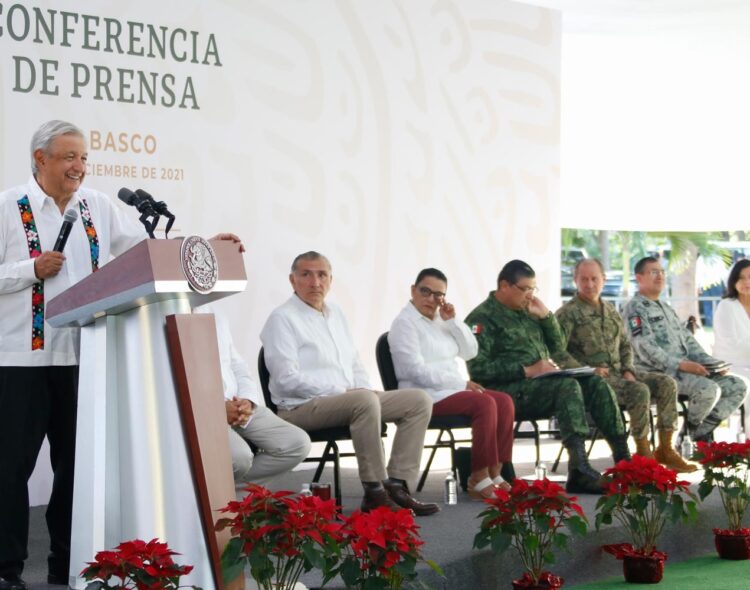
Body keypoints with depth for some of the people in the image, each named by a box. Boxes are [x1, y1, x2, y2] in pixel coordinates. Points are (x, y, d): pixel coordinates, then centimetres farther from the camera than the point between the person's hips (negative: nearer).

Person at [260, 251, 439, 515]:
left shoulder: (335, 314, 20)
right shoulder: (282, 319, -7)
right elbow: (287, 379, -16)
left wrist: (363, 387, 2)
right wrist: (343, 391, -16)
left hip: (349, 398, 9)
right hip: (302, 408, -9)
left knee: (419, 400, -5)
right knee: (365, 401, -37)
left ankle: (396, 485, -12)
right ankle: (374, 493, -31)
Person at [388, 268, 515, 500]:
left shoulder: (440, 319, 18)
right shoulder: (405, 323, -6)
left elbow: (470, 352, 14)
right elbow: (417, 371, -16)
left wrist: (452, 321, 1)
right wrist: (461, 382, -17)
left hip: (451, 388, 8)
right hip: (425, 395, -8)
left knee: (504, 401, -14)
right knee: (485, 403, -28)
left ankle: (494, 474, -17)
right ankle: (479, 480, -28)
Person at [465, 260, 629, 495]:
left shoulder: (526, 311, 21)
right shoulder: (483, 318, -4)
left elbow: (557, 348, 25)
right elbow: (478, 368, -16)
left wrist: (546, 316, 9)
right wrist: (527, 370, -20)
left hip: (541, 382, 8)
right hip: (508, 391, -8)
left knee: (596, 384, -9)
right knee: (568, 386, -30)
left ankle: (623, 459, -13)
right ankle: (579, 469, -41)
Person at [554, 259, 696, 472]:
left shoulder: (611, 311, 20)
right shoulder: (568, 314, -4)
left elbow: (625, 345, 25)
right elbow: (557, 352, -14)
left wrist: (628, 370, 6)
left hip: (618, 372, 8)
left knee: (666, 383, -10)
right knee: (640, 390, -30)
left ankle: (665, 449, -10)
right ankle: (643, 453, -20)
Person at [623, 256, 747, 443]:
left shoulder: (667, 309, 25)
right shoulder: (635, 309, -4)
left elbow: (688, 341, 22)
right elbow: (646, 350, -16)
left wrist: (709, 362, 4)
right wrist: (681, 365, -24)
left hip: (685, 370, 9)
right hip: (658, 373, -9)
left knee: (737, 386, -4)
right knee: (709, 389, -31)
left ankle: (703, 432, -7)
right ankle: (690, 432, -8)